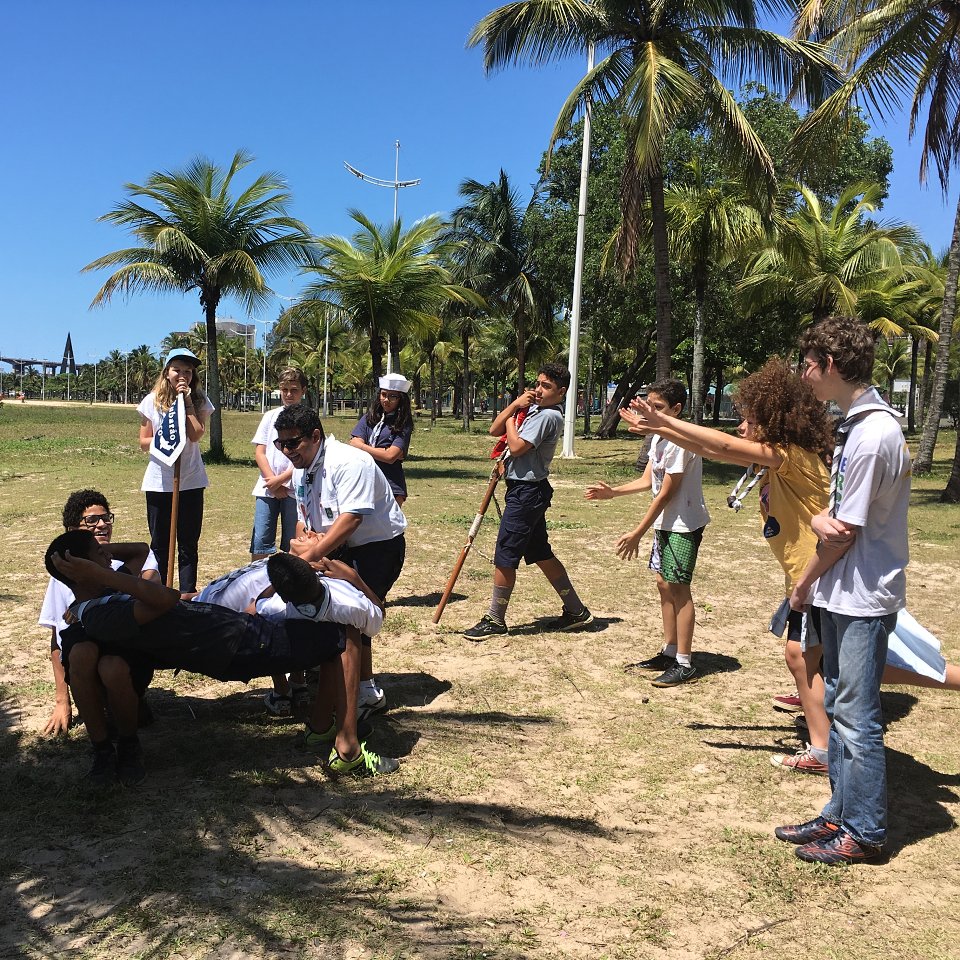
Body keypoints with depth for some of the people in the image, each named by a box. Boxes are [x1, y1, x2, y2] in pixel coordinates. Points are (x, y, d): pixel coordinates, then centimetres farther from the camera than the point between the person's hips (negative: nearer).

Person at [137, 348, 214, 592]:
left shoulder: (200, 401, 1)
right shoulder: (152, 401, 1)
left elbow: (196, 435, -14)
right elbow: (143, 443, 4)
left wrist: (187, 402, -13)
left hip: (191, 481, 0)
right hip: (159, 481, 0)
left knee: (189, 544, 5)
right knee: (160, 544, 9)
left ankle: (188, 596, 11)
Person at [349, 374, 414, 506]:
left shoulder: (403, 424, -1)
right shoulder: (369, 418, 11)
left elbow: (390, 457, -11)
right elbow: (354, 443, -1)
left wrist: (362, 446, -2)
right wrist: (384, 451, -7)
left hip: (391, 487, -3)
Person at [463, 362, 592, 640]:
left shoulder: (549, 416, -14)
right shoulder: (531, 409, 15)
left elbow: (517, 447, -22)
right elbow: (494, 430, 11)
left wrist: (510, 420, -5)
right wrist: (515, 404, 0)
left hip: (527, 491, -10)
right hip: (524, 490, 10)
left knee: (505, 555, -5)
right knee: (541, 554, 15)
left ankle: (495, 620, 7)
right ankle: (576, 610, 24)